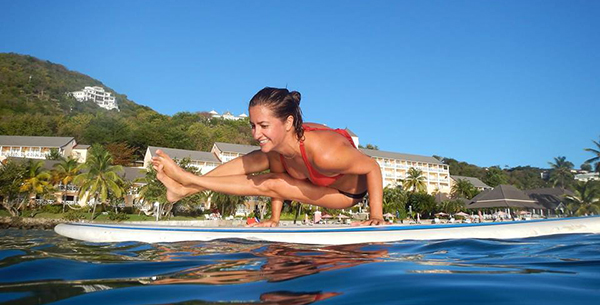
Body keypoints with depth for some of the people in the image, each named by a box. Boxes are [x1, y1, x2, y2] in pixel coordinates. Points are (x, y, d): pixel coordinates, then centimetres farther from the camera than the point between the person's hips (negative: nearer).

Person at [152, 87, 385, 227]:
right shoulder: (277, 142, -25)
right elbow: (277, 175, -7)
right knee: (255, 160, -5)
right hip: (316, 174, 6)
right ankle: (186, 188, 1)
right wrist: (274, 219, -2)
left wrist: (376, 215, -29)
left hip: (347, 192, -5)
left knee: (264, 184, -16)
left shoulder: (324, 154, -45)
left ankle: (188, 181, -4)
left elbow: (372, 167, -32)